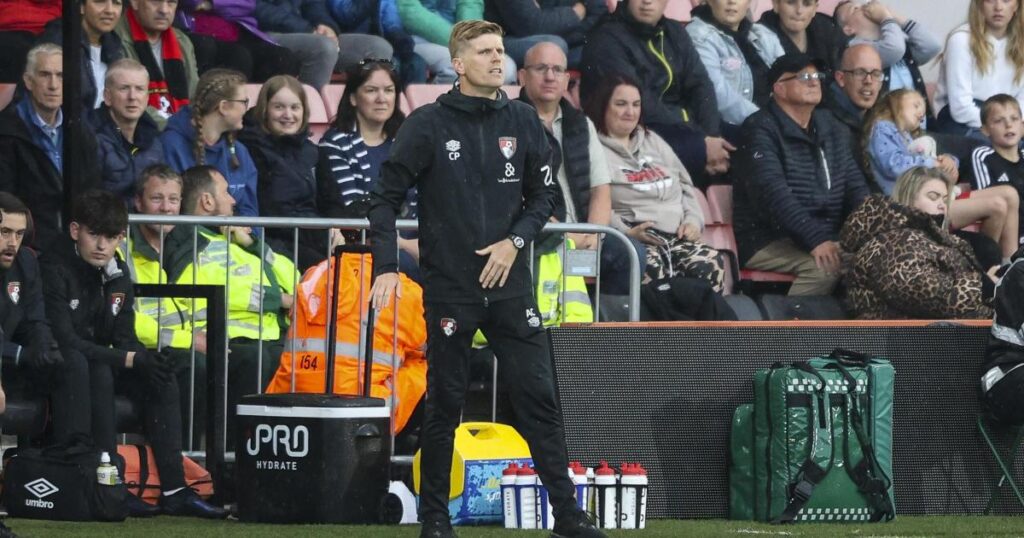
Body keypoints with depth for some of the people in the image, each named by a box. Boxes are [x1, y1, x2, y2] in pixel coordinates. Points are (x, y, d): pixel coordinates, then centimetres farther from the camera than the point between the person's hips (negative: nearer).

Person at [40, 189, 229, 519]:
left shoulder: (118, 275, 6)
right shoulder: (55, 271, -18)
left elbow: (125, 338, 5)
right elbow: (64, 342, -26)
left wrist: (146, 360, -20)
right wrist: (127, 359, -27)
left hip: (99, 364, 7)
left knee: (161, 379, -13)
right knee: (98, 373, -36)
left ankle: (174, 489, -20)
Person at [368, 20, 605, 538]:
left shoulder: (522, 122, 4)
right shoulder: (427, 125, -5)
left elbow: (543, 194, 11)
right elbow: (386, 198, -3)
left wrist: (514, 241, -6)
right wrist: (386, 267, -12)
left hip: (510, 285, 3)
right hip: (449, 287, -3)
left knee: (539, 397, 0)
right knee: (445, 405, 3)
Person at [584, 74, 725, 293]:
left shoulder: (654, 142, 30)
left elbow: (686, 185, 30)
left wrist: (693, 221, 10)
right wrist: (626, 232, -20)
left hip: (678, 237, 6)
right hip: (634, 240, -6)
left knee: (710, 264, -28)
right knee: (650, 269, -41)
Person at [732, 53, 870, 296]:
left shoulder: (830, 128, 18)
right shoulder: (761, 130, -6)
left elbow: (855, 186, 17)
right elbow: (773, 194, -19)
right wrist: (815, 240, -31)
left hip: (828, 237, 7)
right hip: (768, 243, -7)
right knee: (825, 265, -32)